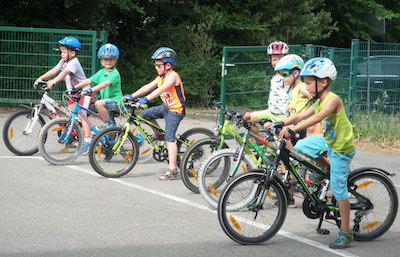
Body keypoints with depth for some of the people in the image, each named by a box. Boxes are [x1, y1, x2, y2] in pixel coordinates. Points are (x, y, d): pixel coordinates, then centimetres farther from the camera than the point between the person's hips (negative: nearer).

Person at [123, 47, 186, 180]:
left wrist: (146, 99, -42)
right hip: (166, 107, 9)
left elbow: (162, 89, -33)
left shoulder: (173, 76, -19)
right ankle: (158, 134, 25)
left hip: (176, 110, -9)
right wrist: (132, 96, -7)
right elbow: (148, 87, 3)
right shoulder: (161, 77, 8)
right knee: (145, 114, 2)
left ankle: (172, 169, -15)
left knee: (169, 138, -15)